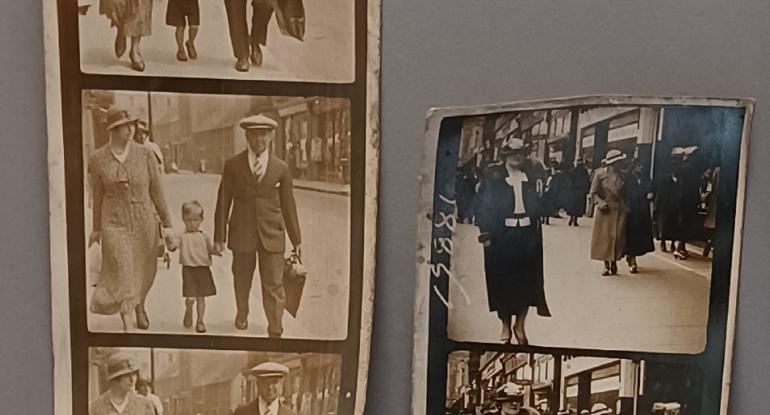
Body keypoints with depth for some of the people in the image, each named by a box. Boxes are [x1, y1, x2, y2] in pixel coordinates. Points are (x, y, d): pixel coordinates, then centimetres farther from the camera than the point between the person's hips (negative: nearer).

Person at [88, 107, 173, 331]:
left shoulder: (145, 155, -6)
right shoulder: (97, 159, -6)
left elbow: (157, 191, -1)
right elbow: (97, 195, 5)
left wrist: (166, 223, 0)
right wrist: (97, 228, 12)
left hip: (144, 220, 2)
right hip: (115, 222, -1)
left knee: (144, 270, 17)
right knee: (122, 274, -8)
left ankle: (139, 306, 46)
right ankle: (126, 323, 2)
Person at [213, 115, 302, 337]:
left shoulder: (281, 168, 3)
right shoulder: (232, 165, 1)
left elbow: (288, 206, 7)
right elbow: (223, 203, 2)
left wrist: (296, 240, 9)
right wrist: (219, 237, -2)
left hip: (272, 235, 0)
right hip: (242, 233, 1)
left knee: (274, 286, -4)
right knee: (242, 282, 17)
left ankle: (275, 332, 7)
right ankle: (242, 315, 43)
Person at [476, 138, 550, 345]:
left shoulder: (531, 175, 7)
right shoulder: (492, 175, -3)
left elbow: (538, 203, 14)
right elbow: (484, 205, -5)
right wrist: (485, 233, -10)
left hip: (527, 234, 3)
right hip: (501, 235, -3)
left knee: (526, 279, 6)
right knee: (502, 280, 5)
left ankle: (520, 325, 20)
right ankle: (505, 327, 19)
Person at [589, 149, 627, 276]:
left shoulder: (622, 174, 5)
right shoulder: (600, 174, -4)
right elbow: (593, 192, -2)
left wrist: (625, 206, 1)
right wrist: (601, 203, -16)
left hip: (619, 210, 3)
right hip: (604, 210, -2)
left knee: (618, 237, -2)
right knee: (604, 237, 0)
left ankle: (614, 262, 8)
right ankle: (606, 265, 7)